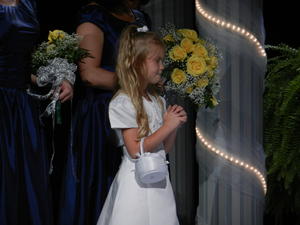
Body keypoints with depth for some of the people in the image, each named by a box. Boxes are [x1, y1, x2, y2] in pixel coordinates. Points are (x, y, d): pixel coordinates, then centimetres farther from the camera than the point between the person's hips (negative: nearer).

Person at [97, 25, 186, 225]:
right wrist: (168, 126, -13)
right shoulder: (122, 103, -12)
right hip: (137, 183, -7)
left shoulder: (158, 101, 10)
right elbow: (135, 150, -17)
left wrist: (176, 125, -3)